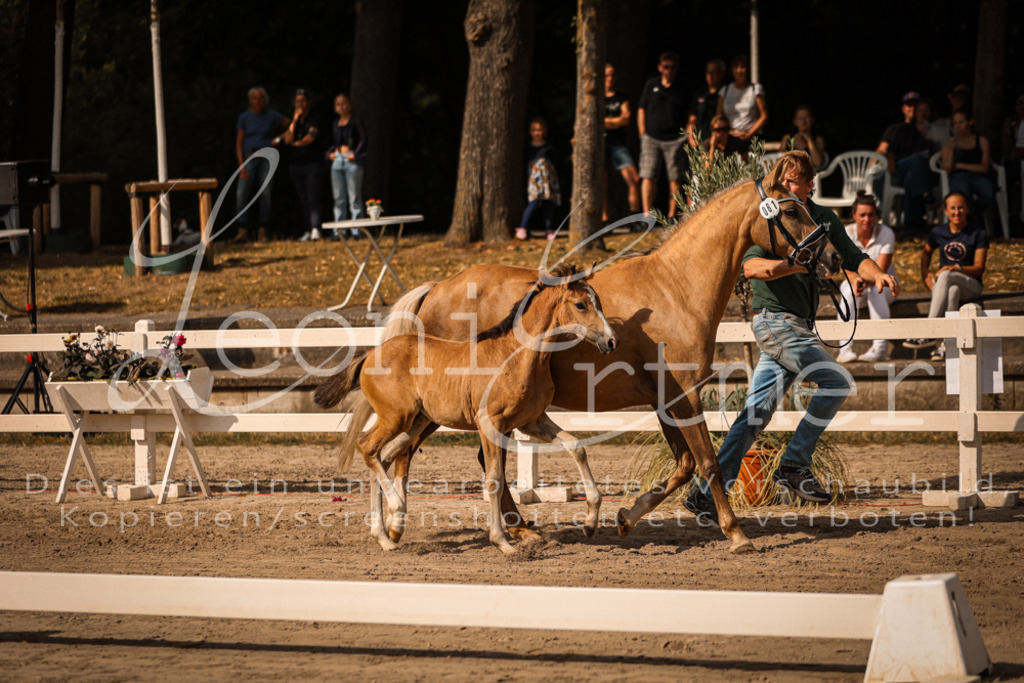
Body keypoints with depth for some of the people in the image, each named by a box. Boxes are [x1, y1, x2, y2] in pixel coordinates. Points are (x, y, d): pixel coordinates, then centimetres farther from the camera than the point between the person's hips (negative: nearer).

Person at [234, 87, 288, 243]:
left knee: (266, 194, -5)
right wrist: (241, 165, -6)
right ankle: (243, 231, -15)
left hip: (267, 158, 0)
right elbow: (239, 143, 4)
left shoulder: (272, 115, 8)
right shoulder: (244, 117, 7)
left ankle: (262, 231, 0)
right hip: (249, 158, 0)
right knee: (242, 193, -13)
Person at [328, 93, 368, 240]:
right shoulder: (335, 124, 17)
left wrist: (355, 154, -15)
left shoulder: (355, 120, -1)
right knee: (339, 198, 6)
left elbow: (363, 139, -6)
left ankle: (356, 230, -4)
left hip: (352, 160, -6)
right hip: (337, 160, 6)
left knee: (354, 197, -4)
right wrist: (330, 153, 6)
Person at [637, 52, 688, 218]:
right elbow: (641, 110, 13)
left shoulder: (680, 89, 11)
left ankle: (671, 215, 3)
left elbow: (688, 117, 14)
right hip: (651, 138, 0)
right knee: (648, 176, -7)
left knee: (675, 178, -3)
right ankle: (647, 215, -7)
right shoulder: (651, 84, 12)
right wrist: (643, 135, 5)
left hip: (674, 140, 0)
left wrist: (687, 135, 4)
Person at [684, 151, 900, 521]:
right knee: (836, 381, -17)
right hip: (775, 319, -7)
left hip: (798, 325, 7)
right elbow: (751, 266, -22)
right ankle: (795, 464, -9)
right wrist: (796, 264, -37)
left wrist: (877, 275, -6)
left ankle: (706, 494, 4)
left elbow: (854, 258, 16)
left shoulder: (824, 220, 13)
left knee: (757, 413, 3)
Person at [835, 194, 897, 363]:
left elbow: (881, 270, -20)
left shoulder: (886, 233, -13)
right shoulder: (846, 233, -9)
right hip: (855, 281, 1)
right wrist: (855, 279, -41)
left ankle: (880, 347, -38)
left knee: (876, 290, -37)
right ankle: (845, 348, -40)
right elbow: (848, 269, -17)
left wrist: (866, 281, -41)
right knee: (849, 291, -35)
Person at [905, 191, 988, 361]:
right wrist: (925, 273, 12)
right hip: (945, 284, 2)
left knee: (946, 276, -38)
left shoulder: (979, 234, 1)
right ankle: (946, 343, -51)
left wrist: (957, 268, -22)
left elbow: (979, 268, -4)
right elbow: (926, 252, 31)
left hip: (971, 285, -2)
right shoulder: (939, 232, 11)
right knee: (952, 291, -39)